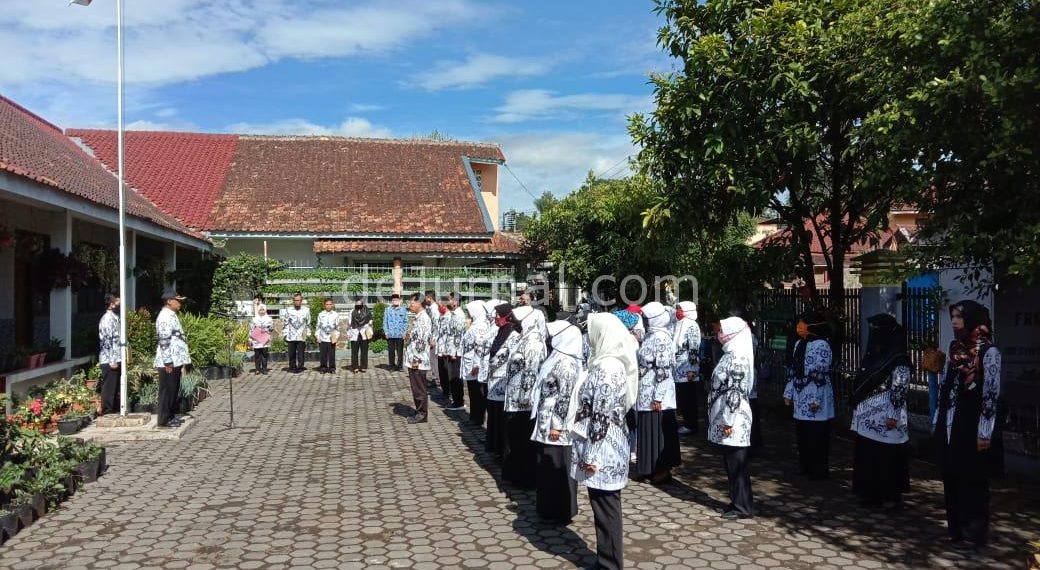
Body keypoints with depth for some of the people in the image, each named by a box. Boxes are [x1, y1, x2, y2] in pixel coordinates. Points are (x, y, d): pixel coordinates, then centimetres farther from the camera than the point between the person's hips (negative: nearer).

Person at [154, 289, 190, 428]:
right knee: (167, 390, -4)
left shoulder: (171, 315, 16)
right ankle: (163, 420, 2)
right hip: (169, 362, -10)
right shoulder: (165, 317, -15)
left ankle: (170, 416, 22)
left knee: (174, 389, 14)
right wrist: (168, 362, -22)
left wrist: (181, 359, 22)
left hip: (176, 360, 10)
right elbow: (164, 341, -21)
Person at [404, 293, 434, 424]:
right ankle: (419, 412, 23)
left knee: (419, 388, -1)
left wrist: (417, 359, -21)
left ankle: (422, 414, 7)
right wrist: (408, 337, 7)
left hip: (418, 361, -10)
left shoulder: (424, 319, -16)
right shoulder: (418, 318, 15)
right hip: (412, 360, 10)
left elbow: (423, 340, -22)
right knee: (416, 387, 15)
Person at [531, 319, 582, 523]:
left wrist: (557, 425, -20)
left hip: (556, 425, -10)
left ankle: (560, 512, 12)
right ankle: (549, 507, 28)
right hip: (547, 422, 10)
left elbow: (566, 397, -22)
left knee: (557, 468, 1)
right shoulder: (558, 358, 11)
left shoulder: (566, 363, -19)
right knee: (547, 467, 16)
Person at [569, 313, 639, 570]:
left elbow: (601, 417, -23)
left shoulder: (606, 369, -21)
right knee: (605, 507, 18)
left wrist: (591, 454, -18)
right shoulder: (611, 363, 9)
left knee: (606, 509, 3)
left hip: (602, 449, -9)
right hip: (607, 447, 9)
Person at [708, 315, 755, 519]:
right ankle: (737, 502, 25)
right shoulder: (731, 355, 12)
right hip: (725, 417, 10)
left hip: (733, 419, -10)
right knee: (731, 462, 15)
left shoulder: (737, 358, -17)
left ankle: (743, 507, 9)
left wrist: (728, 421, -21)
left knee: (736, 464, 0)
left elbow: (735, 392, -21)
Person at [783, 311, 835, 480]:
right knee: (802, 434, 13)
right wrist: (789, 393, 15)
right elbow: (793, 370, 16)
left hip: (815, 398, -8)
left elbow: (820, 374, -17)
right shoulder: (799, 343, 12)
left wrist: (815, 400, -20)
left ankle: (819, 470, 11)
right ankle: (806, 466, 24)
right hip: (800, 397, 8)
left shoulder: (821, 345, -14)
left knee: (817, 435, 1)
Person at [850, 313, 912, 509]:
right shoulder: (872, 354, 13)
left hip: (885, 419, -8)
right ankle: (871, 493, 20)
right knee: (866, 455, 11)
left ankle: (891, 496, 10)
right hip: (867, 419, 8)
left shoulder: (899, 359, -11)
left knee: (887, 457, 0)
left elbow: (900, 389, -15)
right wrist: (857, 411, 17)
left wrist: (893, 416, -19)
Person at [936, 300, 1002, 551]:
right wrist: (938, 420, 13)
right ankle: (956, 528, 23)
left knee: (972, 480, 3)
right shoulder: (954, 347, 9)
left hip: (972, 426, -6)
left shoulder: (988, 351, -10)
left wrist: (985, 431, -14)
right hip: (949, 424, 6)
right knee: (951, 478, 11)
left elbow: (991, 393, -12)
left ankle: (974, 533, 14)